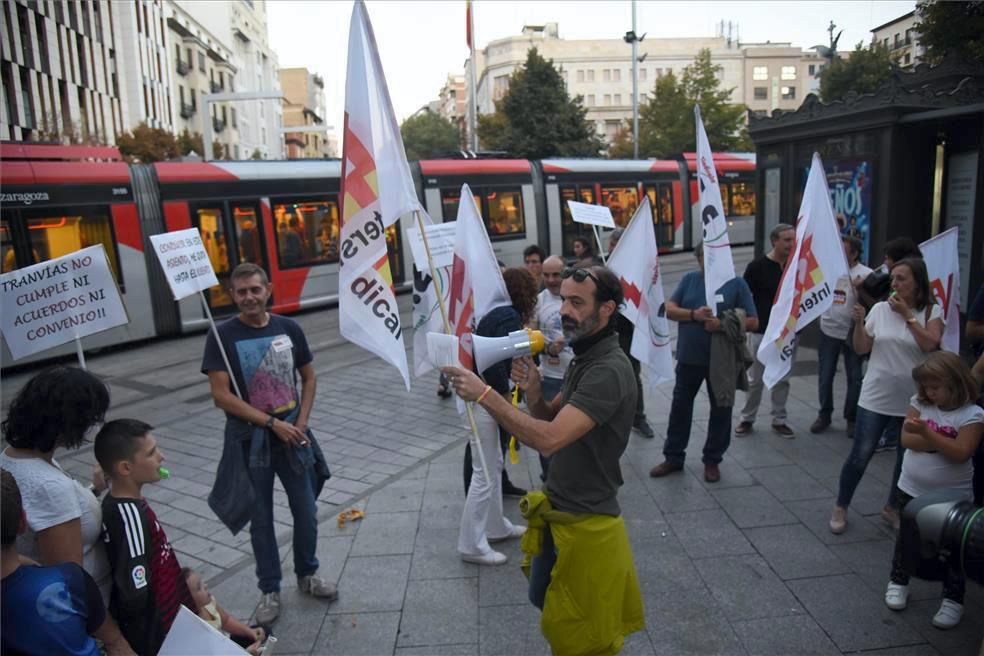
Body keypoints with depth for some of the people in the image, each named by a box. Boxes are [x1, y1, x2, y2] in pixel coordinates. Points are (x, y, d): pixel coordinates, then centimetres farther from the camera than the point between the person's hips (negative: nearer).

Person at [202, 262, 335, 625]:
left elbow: (309, 378, 8)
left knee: (306, 511, 11)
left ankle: (307, 574, 35)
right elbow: (221, 396, -14)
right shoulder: (222, 335, -11)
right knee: (261, 518, 10)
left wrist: (300, 424, -4)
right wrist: (272, 423, -16)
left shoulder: (289, 328, -2)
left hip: (292, 432, 3)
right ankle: (270, 590, 29)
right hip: (249, 439, -2)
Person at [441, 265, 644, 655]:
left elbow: (549, 438, -35)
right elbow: (551, 421, 9)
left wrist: (485, 395, -33)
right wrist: (533, 393, -11)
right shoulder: (584, 358, 6)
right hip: (559, 512, 10)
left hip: (585, 524, -10)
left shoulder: (609, 371, -26)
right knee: (544, 600, 28)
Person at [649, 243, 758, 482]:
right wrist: (693, 314, -19)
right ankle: (673, 457, 24)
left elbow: (752, 321, -6)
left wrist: (723, 325, -22)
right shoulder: (689, 279, 4)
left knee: (720, 410, 8)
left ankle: (712, 460, 25)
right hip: (689, 357, 2)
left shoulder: (736, 283, -3)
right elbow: (669, 309, -1)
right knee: (680, 407, 10)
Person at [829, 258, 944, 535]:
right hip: (875, 398, 0)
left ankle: (893, 508, 35)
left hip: (913, 401, 1)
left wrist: (907, 314, -16)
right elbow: (861, 349, 1)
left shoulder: (933, 312, -3)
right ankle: (841, 507, 18)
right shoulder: (880, 309, -1)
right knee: (860, 456, 1)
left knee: (907, 459, 14)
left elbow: (930, 344, -19)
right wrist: (858, 322, -14)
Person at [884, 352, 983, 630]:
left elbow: (961, 453, -26)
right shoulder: (920, 404, -5)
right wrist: (943, 442, -22)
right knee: (906, 538, 19)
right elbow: (907, 440, -12)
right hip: (911, 489, 4)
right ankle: (898, 581, 37)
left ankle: (953, 600, 25)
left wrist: (927, 433, -33)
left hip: (953, 497, -3)